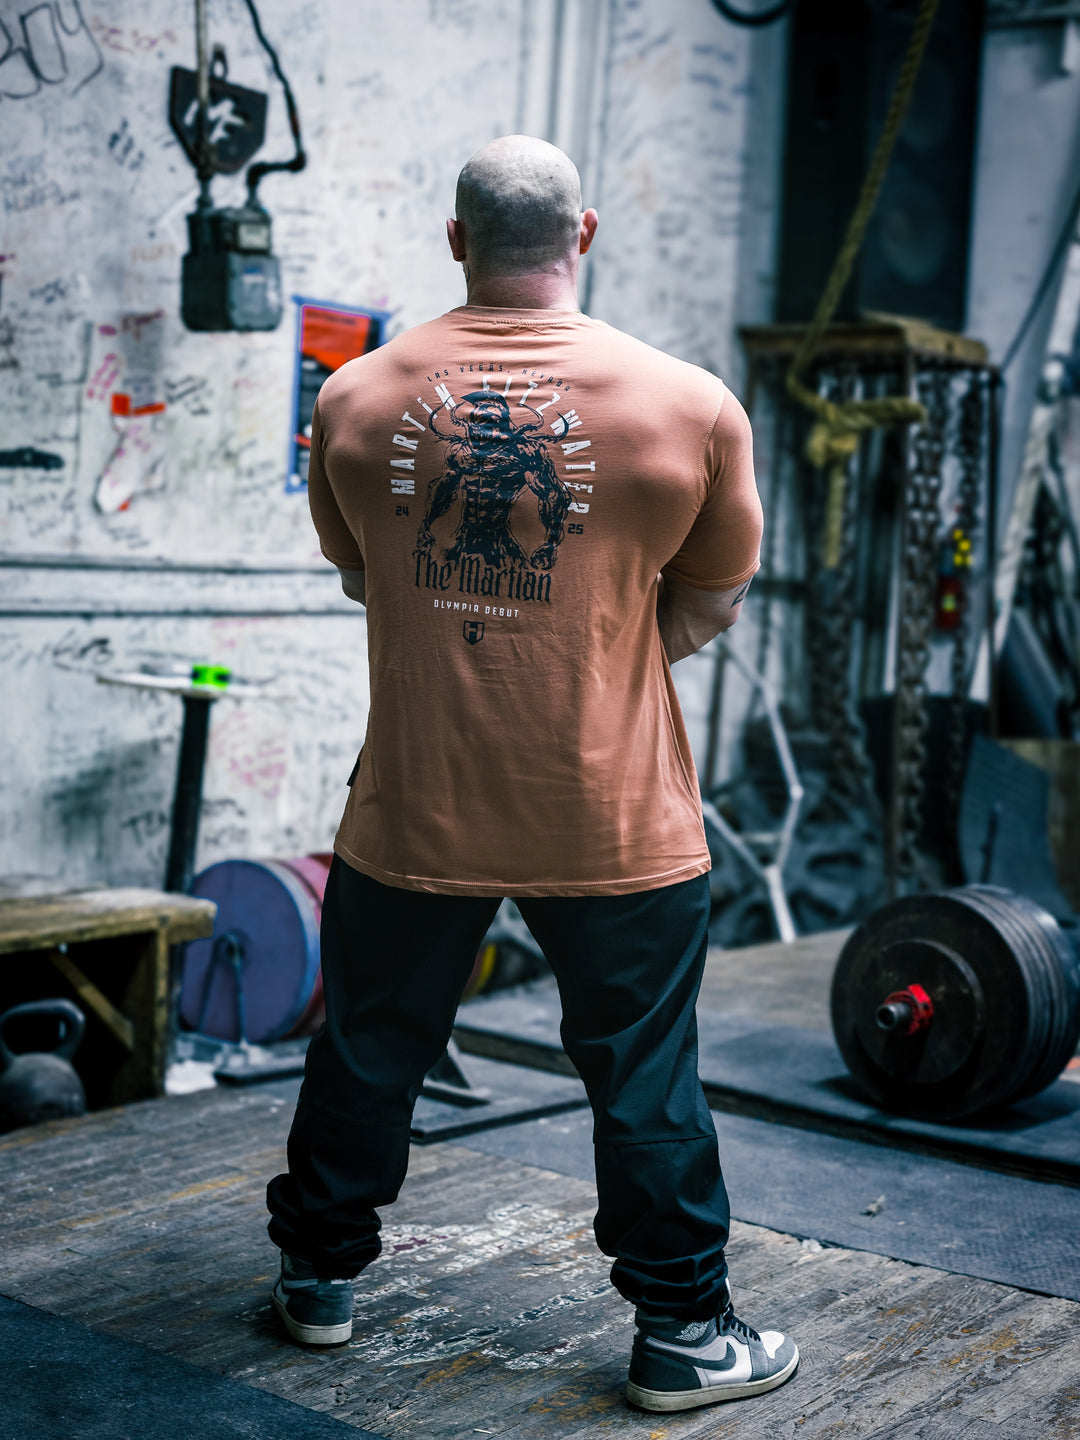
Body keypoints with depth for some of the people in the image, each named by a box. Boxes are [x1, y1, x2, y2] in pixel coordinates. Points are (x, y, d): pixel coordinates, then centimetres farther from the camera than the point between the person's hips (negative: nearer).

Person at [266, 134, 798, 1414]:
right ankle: (681, 1332, 21)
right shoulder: (687, 404, -6)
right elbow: (712, 603, 3)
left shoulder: (355, 398, -1)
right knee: (643, 1076, 10)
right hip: (613, 817, -2)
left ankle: (319, 1278, 35)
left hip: (412, 806, 2)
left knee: (368, 1048, 18)